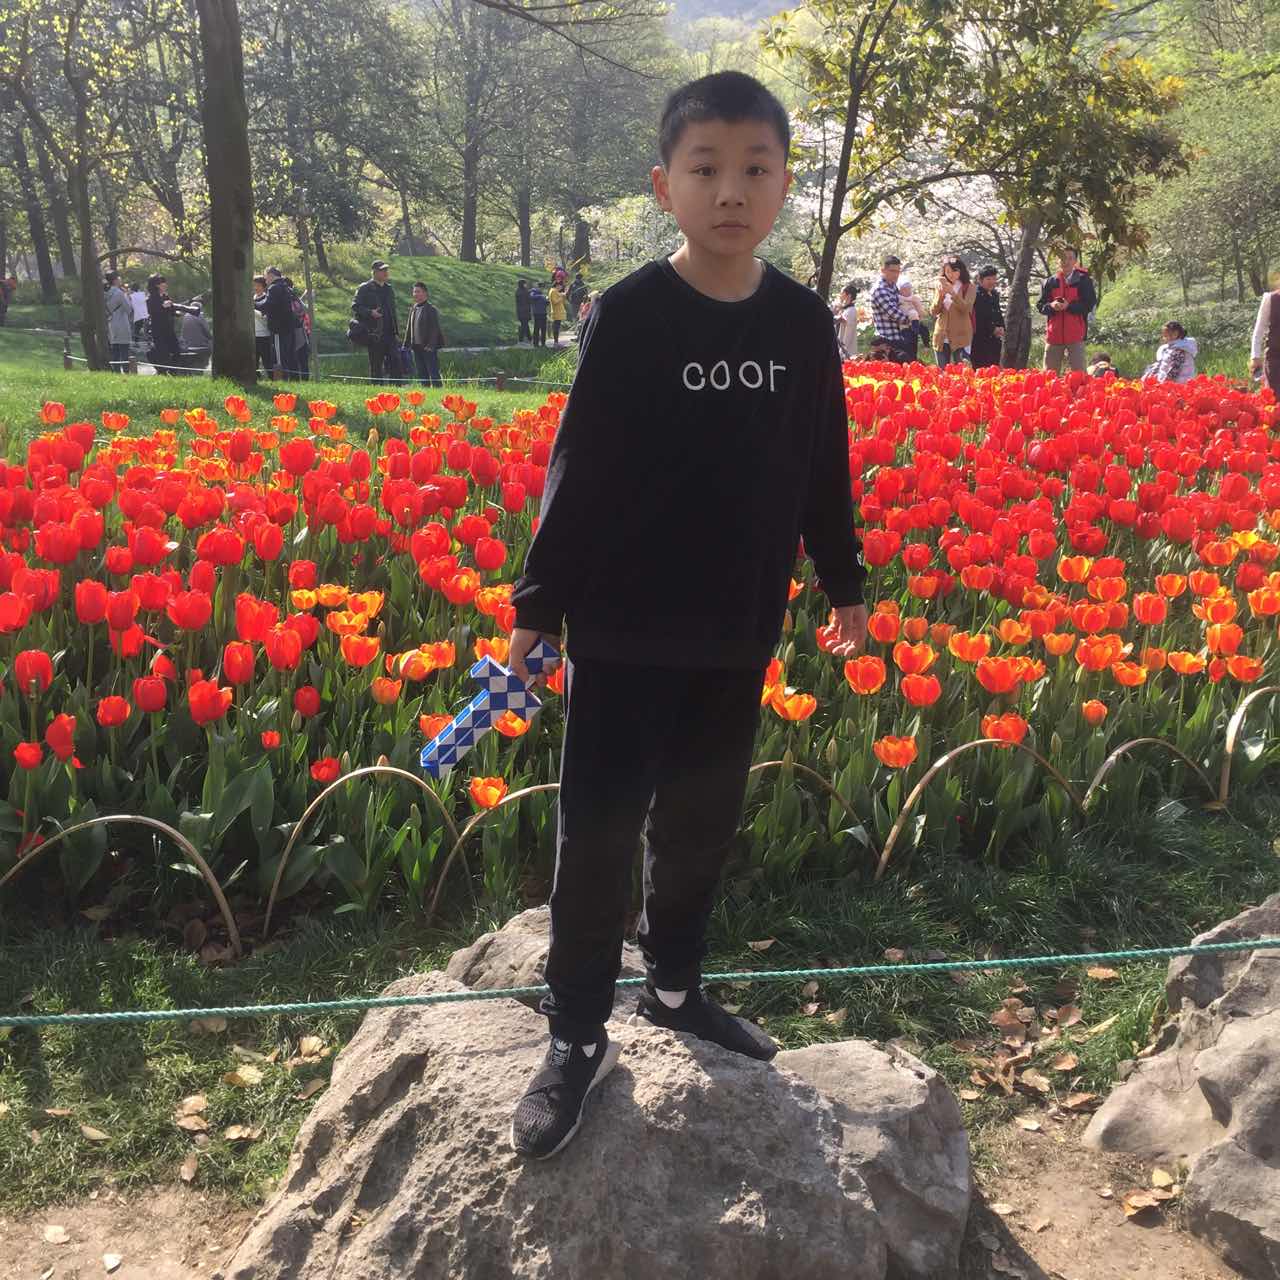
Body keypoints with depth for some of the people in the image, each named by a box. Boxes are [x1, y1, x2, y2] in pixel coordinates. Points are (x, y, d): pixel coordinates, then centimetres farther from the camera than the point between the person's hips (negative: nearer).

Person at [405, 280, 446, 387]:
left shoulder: (431, 309, -9)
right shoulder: (413, 309, 13)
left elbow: (434, 330, -12)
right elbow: (408, 328, 18)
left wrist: (431, 345, -18)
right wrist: (407, 344, 13)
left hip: (428, 347, -7)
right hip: (417, 347, 7)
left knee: (433, 374, -6)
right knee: (422, 374, 11)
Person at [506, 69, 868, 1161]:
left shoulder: (802, 322, 1)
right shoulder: (630, 315, -10)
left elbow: (823, 469, 10)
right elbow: (578, 470, -7)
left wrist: (847, 587, 15)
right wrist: (536, 606, -5)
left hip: (738, 631, 4)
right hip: (625, 628, -3)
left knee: (702, 823, 16)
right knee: (599, 832, 0)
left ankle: (675, 986, 36)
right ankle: (579, 1037, 15)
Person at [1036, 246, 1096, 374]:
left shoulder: (1083, 280, 2)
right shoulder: (1050, 282, 10)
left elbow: (1090, 303, -4)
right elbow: (1040, 306, 10)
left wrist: (1069, 306, -16)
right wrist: (1051, 306, -12)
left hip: (1076, 334, -3)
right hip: (1054, 333, 3)